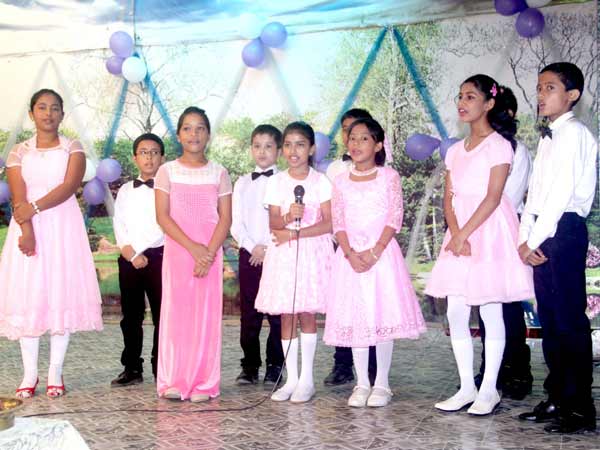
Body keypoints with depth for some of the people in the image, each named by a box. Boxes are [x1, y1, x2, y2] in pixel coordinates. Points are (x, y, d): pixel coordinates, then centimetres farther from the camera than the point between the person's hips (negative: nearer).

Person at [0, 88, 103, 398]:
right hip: (28, 228, 1)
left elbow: (69, 187, -9)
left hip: (63, 226, -1)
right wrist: (27, 230, -19)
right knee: (27, 295, -3)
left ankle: (55, 372, 2)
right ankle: (29, 373, 2)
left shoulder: (73, 149, 6)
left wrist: (34, 207, -19)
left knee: (62, 292, -4)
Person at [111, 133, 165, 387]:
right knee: (130, 316, 7)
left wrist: (136, 250, -10)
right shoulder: (125, 190, 15)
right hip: (129, 260, 4)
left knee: (162, 315, -4)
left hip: (158, 256, -4)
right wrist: (130, 253, -7)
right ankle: (132, 368, 14)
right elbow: (119, 224, 8)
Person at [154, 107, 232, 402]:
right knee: (176, 312, -1)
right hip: (176, 250, 0)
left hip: (210, 253, 1)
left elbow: (225, 218, 2)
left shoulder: (218, 173, 7)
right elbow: (162, 216, -3)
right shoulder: (167, 171, 4)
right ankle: (173, 382, 6)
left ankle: (204, 383, 4)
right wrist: (192, 247, -14)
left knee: (207, 314, -1)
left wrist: (209, 252, -13)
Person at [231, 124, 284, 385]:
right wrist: (252, 247, -8)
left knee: (277, 312, -1)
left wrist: (270, 250, -11)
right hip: (249, 254, 3)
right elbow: (235, 223, 6)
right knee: (249, 313, 4)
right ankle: (250, 366, 11)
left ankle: (275, 367, 7)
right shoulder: (242, 183, 12)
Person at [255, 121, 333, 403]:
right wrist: (289, 217, -19)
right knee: (286, 315, 3)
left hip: (312, 252, -3)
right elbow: (273, 223, 3)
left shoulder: (320, 181, -1)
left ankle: (306, 380, 7)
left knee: (306, 313, -2)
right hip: (282, 253, 3)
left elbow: (329, 223, -8)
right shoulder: (276, 182, 7)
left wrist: (293, 233, -13)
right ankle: (291, 379, 11)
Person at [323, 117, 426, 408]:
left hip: (382, 252, -2)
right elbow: (338, 222, 5)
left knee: (383, 315, -3)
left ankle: (382, 383, 8)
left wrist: (374, 252, -15)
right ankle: (362, 383, 11)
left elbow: (395, 218, -5)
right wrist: (351, 254, -11)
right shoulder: (341, 182, 11)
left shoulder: (389, 176, 3)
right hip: (350, 255, 3)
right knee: (354, 318, 2)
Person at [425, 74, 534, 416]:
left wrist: (464, 234, -18)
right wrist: (455, 233, -9)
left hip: (489, 231, -6)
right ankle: (467, 387, 14)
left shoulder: (499, 145, -4)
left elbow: (493, 198, -13)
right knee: (456, 313, 4)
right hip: (460, 235, 7)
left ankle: (489, 389, 7)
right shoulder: (455, 151, 15)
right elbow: (448, 198, 9)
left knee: (490, 310, -1)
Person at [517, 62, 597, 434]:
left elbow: (562, 191, -15)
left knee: (570, 320, -7)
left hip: (564, 230, -9)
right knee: (549, 320, 11)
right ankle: (558, 399, 19)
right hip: (542, 235, 9)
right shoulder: (549, 137, 20)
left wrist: (535, 239, -15)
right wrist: (524, 237, 7)